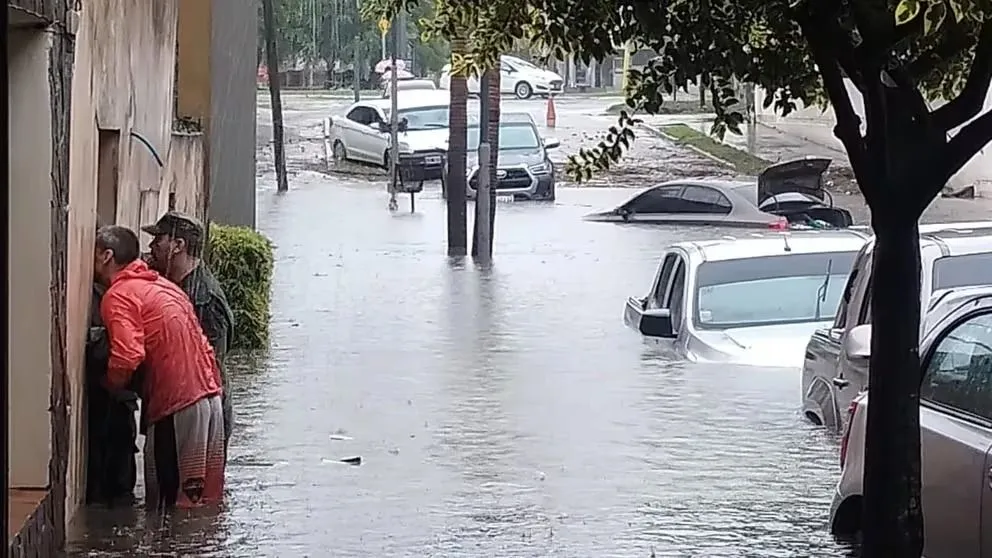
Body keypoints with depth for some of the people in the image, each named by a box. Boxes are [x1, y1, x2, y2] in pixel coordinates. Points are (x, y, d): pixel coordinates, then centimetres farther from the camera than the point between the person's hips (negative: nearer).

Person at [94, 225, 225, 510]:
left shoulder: (118, 296, -6)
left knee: (169, 501, -2)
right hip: (209, 397, 8)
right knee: (203, 502, 11)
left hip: (176, 406, -8)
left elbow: (128, 357, -20)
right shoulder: (161, 285, 20)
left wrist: (109, 386, -1)